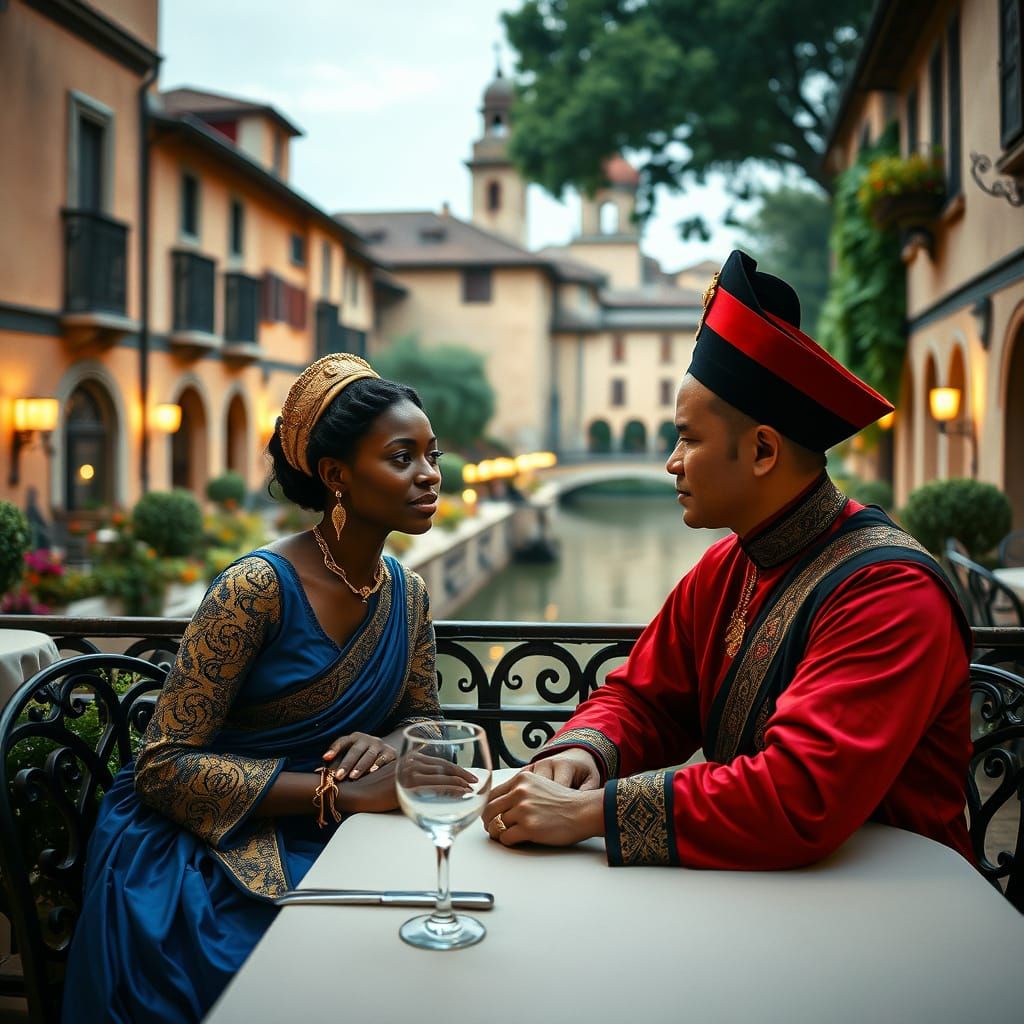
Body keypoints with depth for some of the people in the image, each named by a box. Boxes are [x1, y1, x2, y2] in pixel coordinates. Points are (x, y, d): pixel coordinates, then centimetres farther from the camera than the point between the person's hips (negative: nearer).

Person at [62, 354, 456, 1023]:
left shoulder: (408, 594, 3)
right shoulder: (259, 587, -18)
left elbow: (424, 716, 15)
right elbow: (163, 767, -18)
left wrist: (389, 745, -11)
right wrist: (341, 790, -26)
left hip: (310, 842, 6)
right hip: (194, 843, -6)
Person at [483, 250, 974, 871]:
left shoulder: (891, 592, -21)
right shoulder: (725, 569, 3)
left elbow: (801, 800, -30)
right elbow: (642, 698, 11)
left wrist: (590, 810, -29)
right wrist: (583, 750, -11)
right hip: (745, 883, 6)